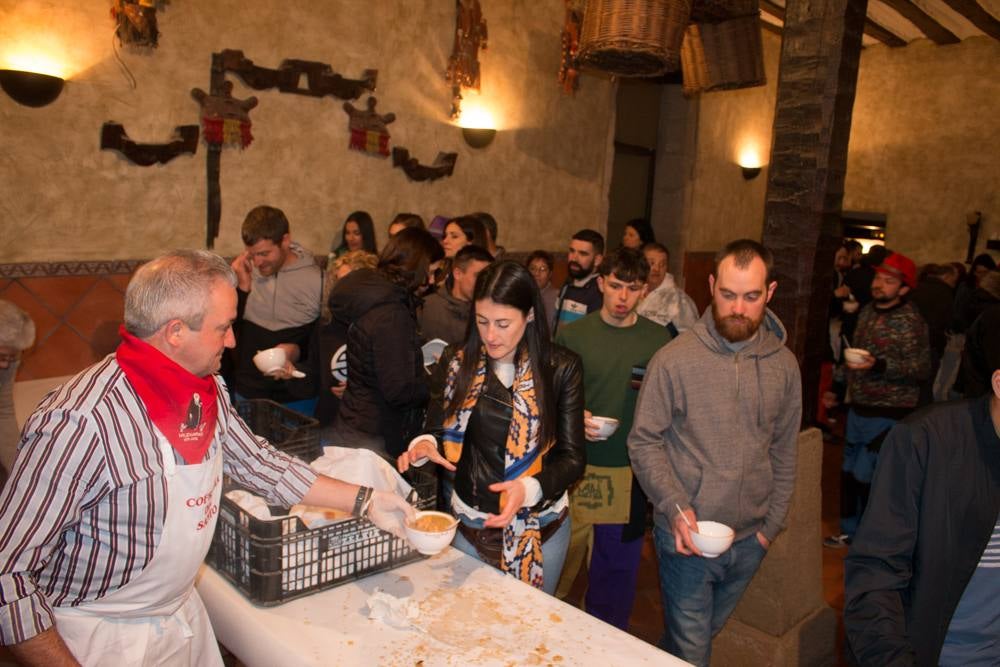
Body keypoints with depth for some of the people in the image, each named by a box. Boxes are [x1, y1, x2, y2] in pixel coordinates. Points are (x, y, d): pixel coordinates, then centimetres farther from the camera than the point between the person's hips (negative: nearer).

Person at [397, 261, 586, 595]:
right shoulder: (456, 362, -5)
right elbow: (437, 430, 2)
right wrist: (424, 445, -21)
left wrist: (529, 488, -28)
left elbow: (573, 457, -10)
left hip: (540, 526, -1)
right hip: (471, 523, 2)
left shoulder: (561, 368, -11)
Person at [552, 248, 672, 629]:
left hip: (631, 472, 1)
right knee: (561, 560, 9)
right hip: (575, 468, -1)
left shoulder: (659, 339, 2)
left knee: (617, 572, 12)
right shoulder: (572, 335, 0)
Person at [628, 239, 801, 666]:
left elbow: (784, 452, 6)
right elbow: (643, 442, -9)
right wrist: (675, 506, -19)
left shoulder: (783, 365, -2)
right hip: (685, 536, -4)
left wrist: (772, 523, 4)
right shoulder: (674, 359, -14)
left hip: (749, 540, 4)